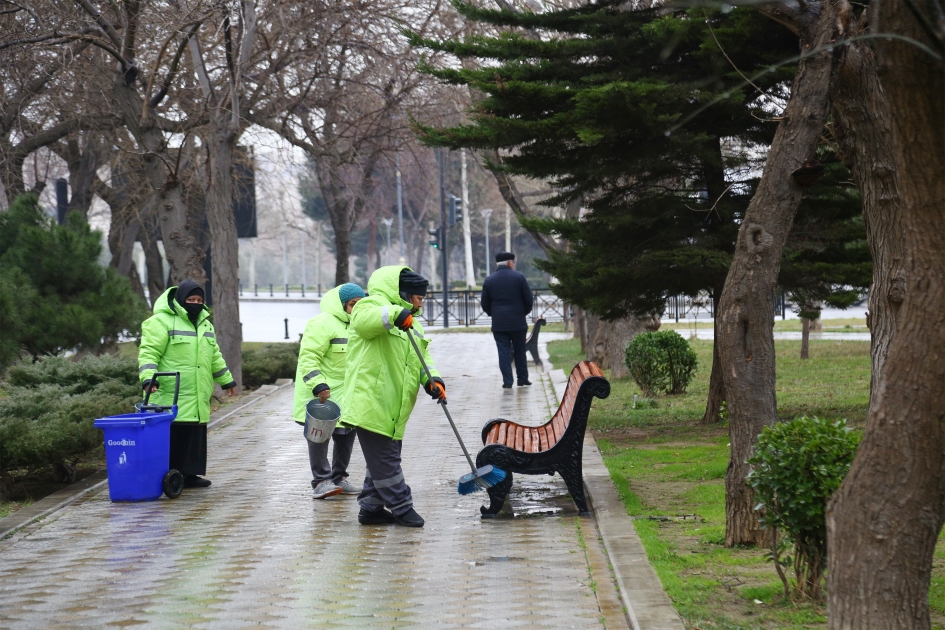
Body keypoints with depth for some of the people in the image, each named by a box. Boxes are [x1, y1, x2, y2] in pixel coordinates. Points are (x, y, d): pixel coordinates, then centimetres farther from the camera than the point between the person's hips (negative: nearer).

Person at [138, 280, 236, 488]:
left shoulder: (204, 323, 20)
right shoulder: (162, 321, -6)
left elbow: (214, 356, 29)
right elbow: (149, 352, -11)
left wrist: (226, 380, 31)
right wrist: (149, 377, -25)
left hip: (198, 398, 8)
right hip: (172, 396, -8)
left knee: (196, 435, 8)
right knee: (174, 436, -11)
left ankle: (190, 475, 16)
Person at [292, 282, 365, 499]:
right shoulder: (323, 323, -17)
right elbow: (308, 357, -23)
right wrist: (319, 385, -31)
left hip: (344, 392, 8)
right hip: (319, 392, -8)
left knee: (346, 433, 10)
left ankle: (339, 477, 22)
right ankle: (321, 481, -6)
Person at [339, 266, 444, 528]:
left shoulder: (412, 324, 23)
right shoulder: (374, 305, -7)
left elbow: (422, 357, 19)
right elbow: (363, 319, -31)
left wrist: (431, 379, -2)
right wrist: (395, 314, -47)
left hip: (392, 408, 10)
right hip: (371, 402, -10)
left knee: (385, 460, 15)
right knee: (385, 460, -4)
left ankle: (371, 507, 23)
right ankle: (401, 508, 1)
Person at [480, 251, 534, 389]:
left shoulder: (489, 280, 1)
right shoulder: (519, 277, -4)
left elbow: (485, 303, 3)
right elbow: (529, 299, -3)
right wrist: (524, 312, 14)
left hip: (498, 322, 1)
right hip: (518, 321, -1)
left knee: (504, 351, 2)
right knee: (520, 351, 11)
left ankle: (507, 381, -4)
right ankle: (522, 379, 17)